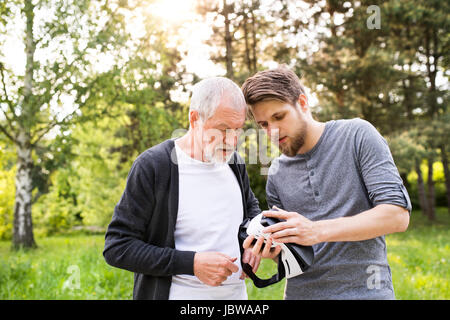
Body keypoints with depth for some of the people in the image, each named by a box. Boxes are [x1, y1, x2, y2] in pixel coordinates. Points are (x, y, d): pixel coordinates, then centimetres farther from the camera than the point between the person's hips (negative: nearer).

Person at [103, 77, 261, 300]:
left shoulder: (234, 162, 1)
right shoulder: (152, 166, -17)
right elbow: (117, 248, -16)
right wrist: (192, 263, -24)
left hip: (236, 291, 6)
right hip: (179, 293, -5)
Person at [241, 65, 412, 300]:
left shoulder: (357, 135, -8)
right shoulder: (276, 173, 4)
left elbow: (398, 215, -16)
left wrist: (317, 230, -24)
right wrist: (272, 251, -13)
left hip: (364, 290, -3)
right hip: (300, 292, 4)